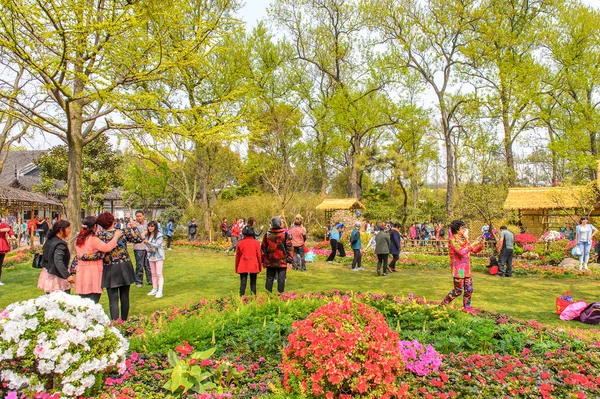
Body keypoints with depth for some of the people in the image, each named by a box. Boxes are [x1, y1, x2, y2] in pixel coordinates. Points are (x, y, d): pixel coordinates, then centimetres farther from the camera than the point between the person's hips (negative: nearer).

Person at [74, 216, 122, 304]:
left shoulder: (78, 240, 9)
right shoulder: (93, 240, -15)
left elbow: (78, 254, 19)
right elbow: (107, 247, -26)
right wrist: (116, 236, -17)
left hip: (81, 273, 7)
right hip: (93, 274, -7)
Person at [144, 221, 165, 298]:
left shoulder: (159, 235, -11)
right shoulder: (147, 235, 9)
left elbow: (157, 245, -20)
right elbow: (146, 244, 13)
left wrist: (148, 243, -32)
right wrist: (148, 249, -9)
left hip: (159, 257, -7)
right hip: (151, 256, 7)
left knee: (159, 274, -10)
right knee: (153, 274, 14)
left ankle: (160, 291, -11)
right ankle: (154, 289, 23)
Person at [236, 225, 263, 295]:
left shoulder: (240, 243, 1)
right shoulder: (256, 242, -2)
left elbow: (237, 256, 7)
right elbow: (259, 255, 1)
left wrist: (236, 268, 16)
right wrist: (260, 266, 11)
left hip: (242, 267, 1)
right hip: (254, 266, 0)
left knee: (243, 283, 2)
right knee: (253, 283, 9)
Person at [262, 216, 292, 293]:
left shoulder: (267, 234, 0)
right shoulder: (285, 234, -5)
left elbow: (263, 248, 6)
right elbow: (289, 248, -4)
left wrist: (263, 260, 15)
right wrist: (289, 260, 1)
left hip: (269, 262, 2)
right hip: (282, 262, -2)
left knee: (269, 279, 11)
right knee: (281, 279, 4)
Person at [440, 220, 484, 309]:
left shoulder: (464, 239, 11)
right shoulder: (453, 240, -13)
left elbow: (474, 251, 16)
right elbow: (462, 252, -25)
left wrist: (481, 245, -2)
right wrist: (474, 243, -22)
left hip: (466, 268, 7)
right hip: (458, 269, -7)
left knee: (469, 290, 8)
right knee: (458, 291, -4)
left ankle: (467, 307, 20)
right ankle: (443, 304, 10)